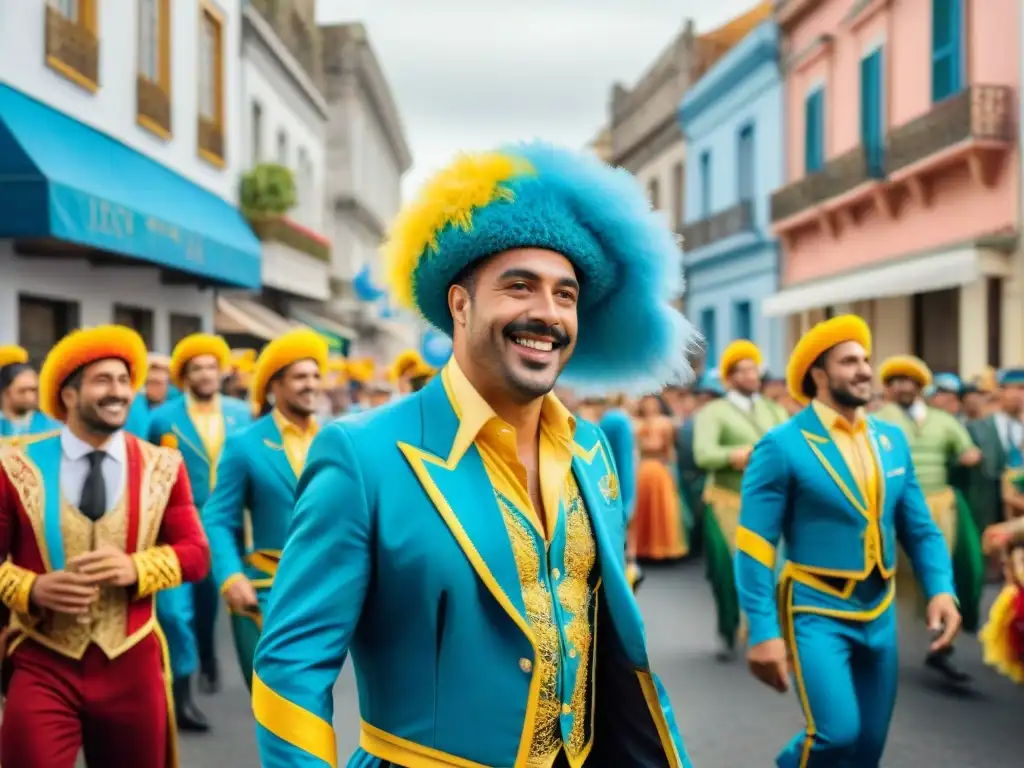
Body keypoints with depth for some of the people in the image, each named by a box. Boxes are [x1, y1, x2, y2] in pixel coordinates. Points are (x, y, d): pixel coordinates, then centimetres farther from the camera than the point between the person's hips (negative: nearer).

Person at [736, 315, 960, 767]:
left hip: (880, 611, 6)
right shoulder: (782, 446, -12)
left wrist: (941, 589, -6)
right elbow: (754, 546, -13)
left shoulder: (892, 439, 7)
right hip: (816, 609, -6)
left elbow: (920, 528, 11)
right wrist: (763, 631, -18)